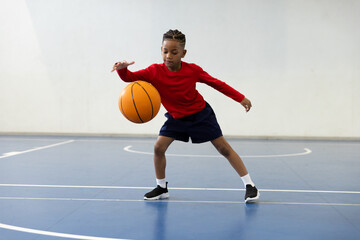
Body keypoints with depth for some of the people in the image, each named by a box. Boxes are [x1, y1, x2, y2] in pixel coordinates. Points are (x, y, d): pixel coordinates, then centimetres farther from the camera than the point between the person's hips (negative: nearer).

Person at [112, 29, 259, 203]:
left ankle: (250, 186, 4)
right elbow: (129, 77, -20)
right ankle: (162, 188, 11)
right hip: (176, 117, 2)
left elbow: (216, 83, -8)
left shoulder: (192, 70, -21)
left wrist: (240, 98, -6)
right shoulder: (154, 72, -19)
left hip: (200, 114, -2)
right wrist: (122, 69, -45)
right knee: (159, 147, -10)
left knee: (224, 148, -4)